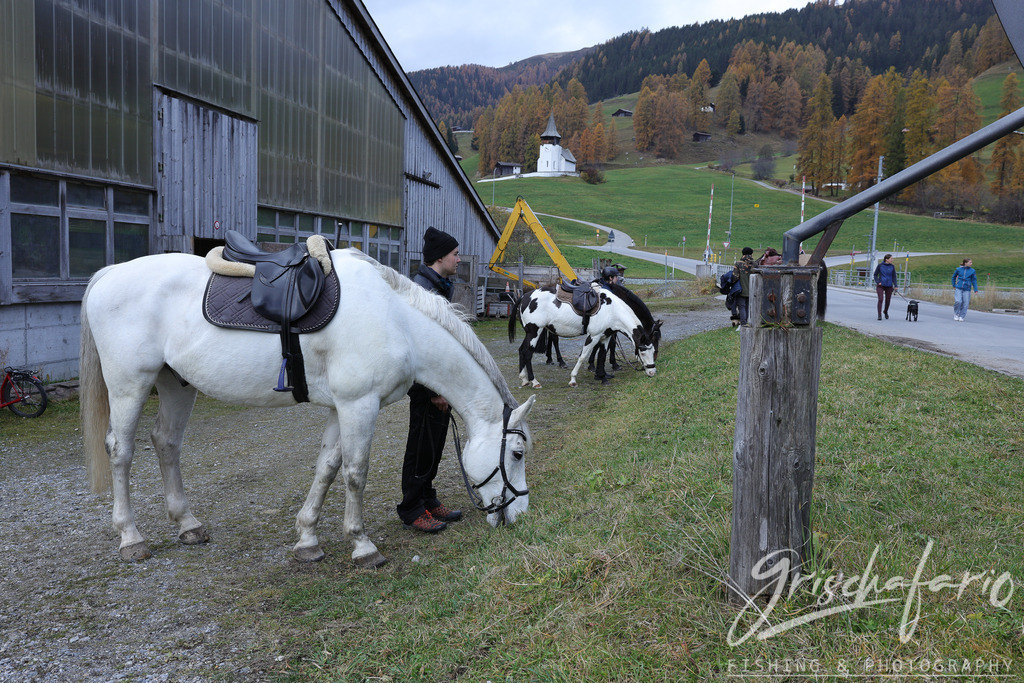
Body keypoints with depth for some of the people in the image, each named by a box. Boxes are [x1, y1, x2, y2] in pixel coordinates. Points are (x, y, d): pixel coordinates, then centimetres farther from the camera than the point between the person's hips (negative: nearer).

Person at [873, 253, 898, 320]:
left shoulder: (892, 266, 1)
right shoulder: (880, 265, -4)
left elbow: (894, 276, 6)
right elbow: (875, 274, 5)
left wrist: (895, 286, -2)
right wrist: (878, 282, -9)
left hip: (889, 286, 2)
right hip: (881, 285, -2)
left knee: (888, 300, 9)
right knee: (880, 299, -14)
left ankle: (885, 311, 36)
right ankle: (879, 315, -10)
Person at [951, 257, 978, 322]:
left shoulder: (972, 271, 1)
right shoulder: (958, 269, 1)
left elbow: (974, 281, 4)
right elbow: (954, 277, 18)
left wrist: (976, 290, -1)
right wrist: (954, 285, 17)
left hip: (967, 290, 1)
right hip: (958, 288, -1)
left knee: (965, 304, 0)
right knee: (958, 301, -14)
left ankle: (961, 316, 13)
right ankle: (956, 314, 7)